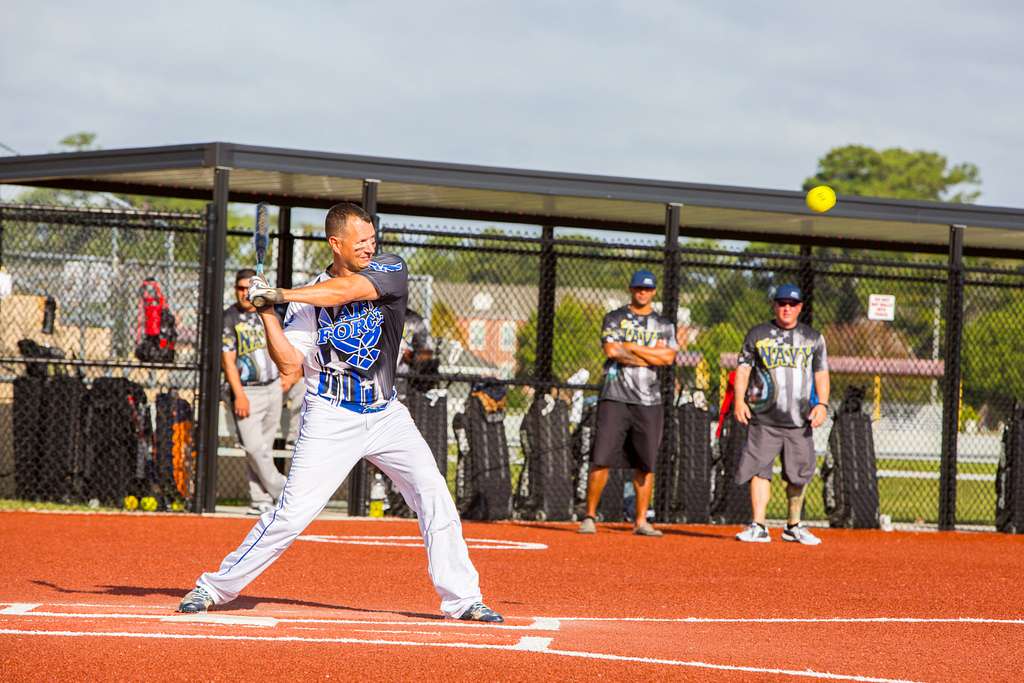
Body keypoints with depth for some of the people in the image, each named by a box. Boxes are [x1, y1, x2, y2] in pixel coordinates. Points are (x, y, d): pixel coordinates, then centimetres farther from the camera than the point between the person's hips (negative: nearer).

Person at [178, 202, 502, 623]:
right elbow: (290, 364, -9)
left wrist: (283, 295, -25)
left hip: (386, 415, 2)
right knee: (292, 513, -9)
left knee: (435, 497, -7)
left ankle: (462, 599, 3)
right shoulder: (309, 298, -4)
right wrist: (266, 312, -19)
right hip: (331, 419, -2)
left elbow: (347, 290, -23)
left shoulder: (390, 270, -4)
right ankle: (215, 587, 1)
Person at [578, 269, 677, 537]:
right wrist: (651, 355, -7)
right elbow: (612, 351, -10)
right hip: (615, 397, -2)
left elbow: (668, 357, -4)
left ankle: (641, 521, 9)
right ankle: (590, 516, -2)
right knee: (601, 459, -8)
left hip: (648, 402, 2)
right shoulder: (614, 319, 8)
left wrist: (631, 347, -7)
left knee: (646, 463, 2)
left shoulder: (664, 325, 14)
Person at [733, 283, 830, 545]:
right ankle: (758, 527, -9)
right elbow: (743, 369, 7)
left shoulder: (813, 338, 12)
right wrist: (739, 400, -7)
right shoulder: (757, 334, 9)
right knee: (760, 470, -9)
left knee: (799, 474, 4)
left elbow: (821, 374, 12)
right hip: (763, 419, -1)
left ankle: (794, 526, 17)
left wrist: (822, 404, -3)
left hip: (799, 420, 1)